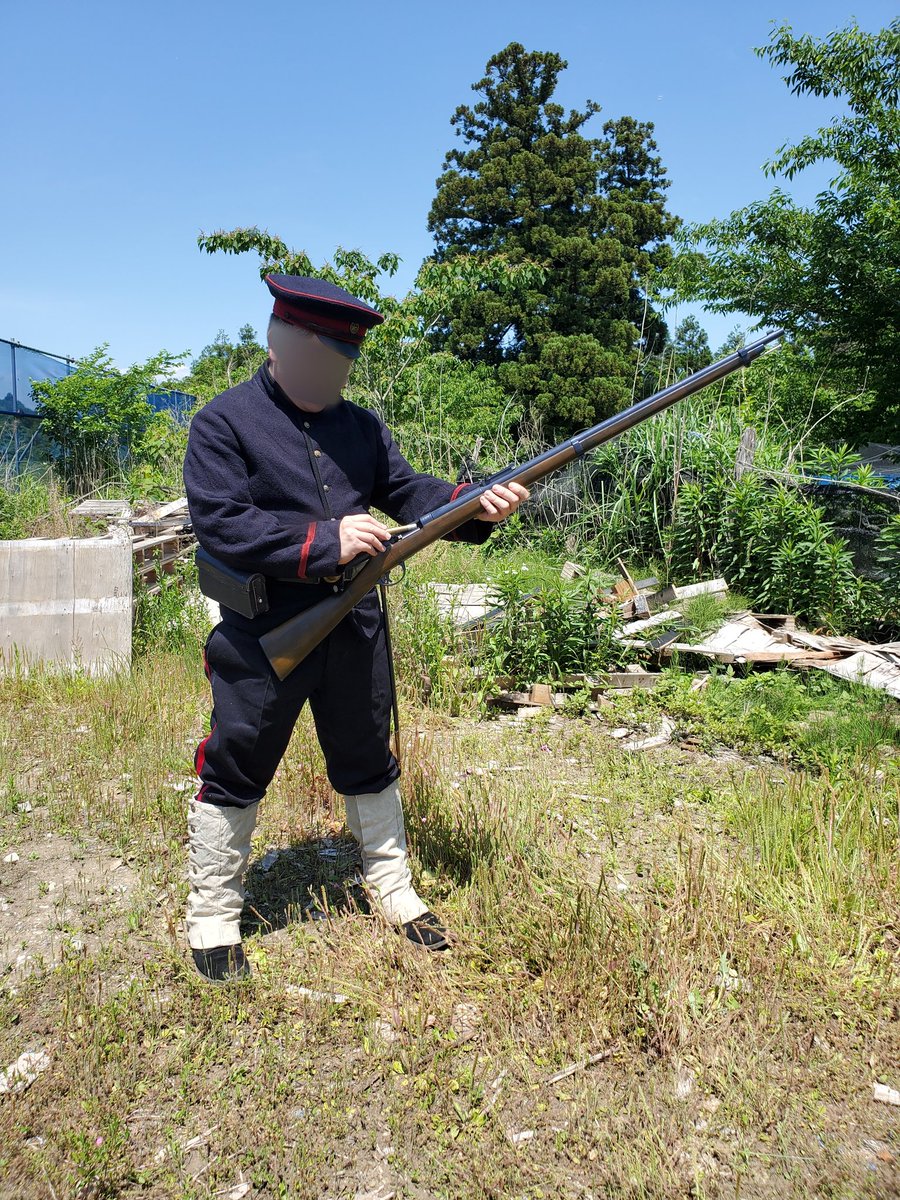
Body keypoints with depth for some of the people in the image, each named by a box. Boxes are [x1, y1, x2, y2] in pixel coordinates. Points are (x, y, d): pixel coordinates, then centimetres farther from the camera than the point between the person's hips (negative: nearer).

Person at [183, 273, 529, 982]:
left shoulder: (361, 426, 9)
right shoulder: (225, 423, -8)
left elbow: (406, 491, 5)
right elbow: (220, 525, -18)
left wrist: (475, 503, -14)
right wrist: (326, 543, -23)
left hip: (355, 628, 5)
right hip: (262, 634, -4)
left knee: (369, 766, 17)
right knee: (235, 775, 8)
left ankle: (394, 891, 35)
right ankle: (214, 917, 28)